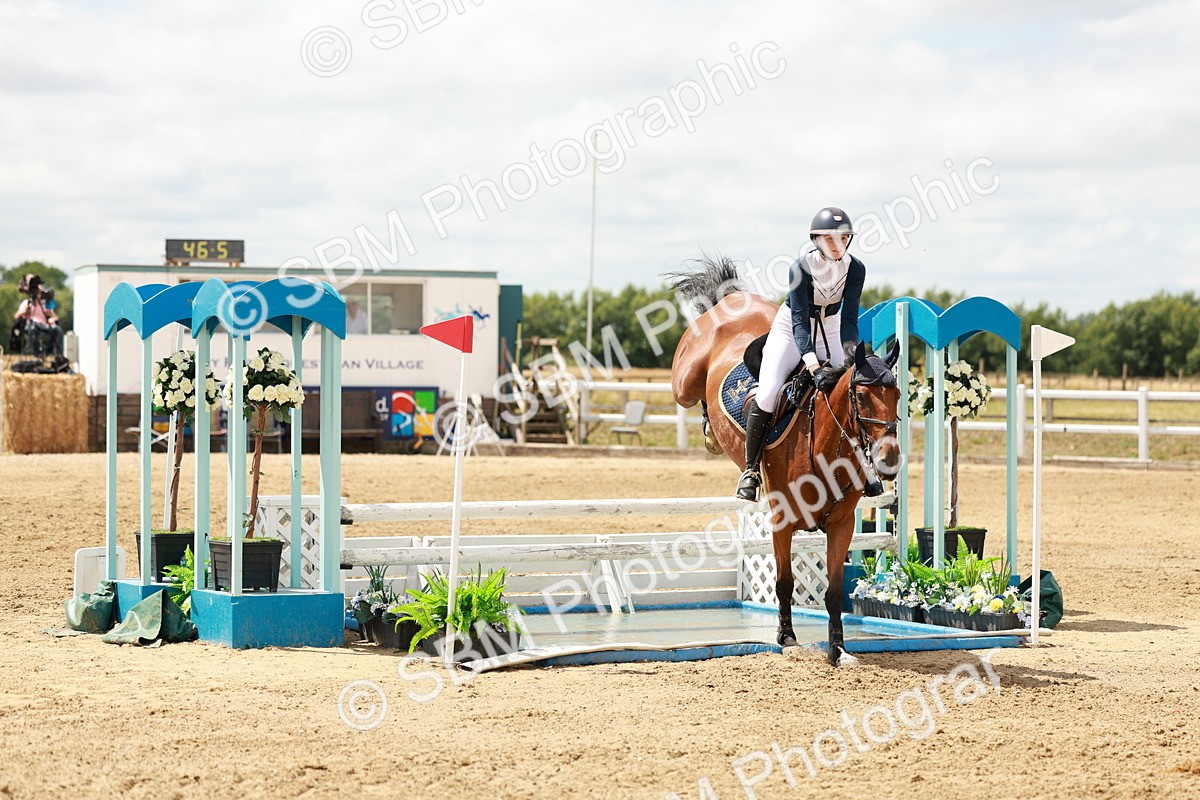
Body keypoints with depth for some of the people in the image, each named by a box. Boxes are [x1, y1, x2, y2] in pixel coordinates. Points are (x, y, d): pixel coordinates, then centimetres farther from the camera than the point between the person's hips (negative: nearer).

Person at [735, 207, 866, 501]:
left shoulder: (855, 269, -16)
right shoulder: (802, 267, -27)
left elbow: (849, 317, -18)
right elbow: (799, 321, -32)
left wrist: (849, 354, -36)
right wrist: (813, 366, -45)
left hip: (830, 329, 4)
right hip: (791, 329, -4)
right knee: (766, 395, -22)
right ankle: (751, 470, -9)